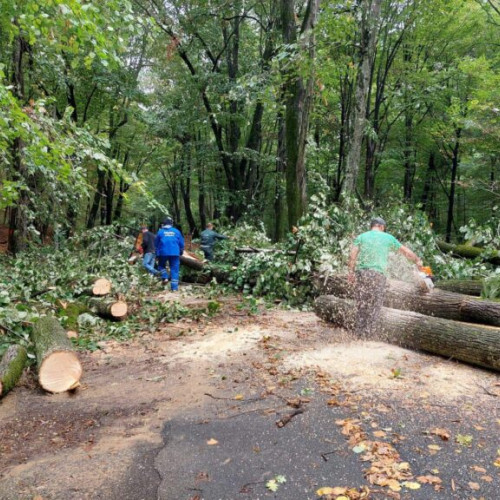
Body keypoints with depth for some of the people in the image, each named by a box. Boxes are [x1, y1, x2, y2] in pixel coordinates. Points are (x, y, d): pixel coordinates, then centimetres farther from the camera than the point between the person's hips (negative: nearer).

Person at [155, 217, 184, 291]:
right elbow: (181, 243, 10)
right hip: (175, 253, 1)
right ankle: (174, 287, 0)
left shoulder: (160, 232, 4)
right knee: (174, 269, 4)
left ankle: (165, 277, -1)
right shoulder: (176, 231, 7)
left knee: (161, 265, 23)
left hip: (163, 253, -1)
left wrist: (157, 254, 19)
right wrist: (181, 252, 24)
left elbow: (156, 244, 7)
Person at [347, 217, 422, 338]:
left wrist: (351, 272, 4)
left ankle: (360, 331, 13)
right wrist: (417, 260, 37)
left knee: (361, 304, 9)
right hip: (378, 274, -2)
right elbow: (406, 251, 22)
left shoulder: (361, 236, 12)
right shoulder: (388, 237, 12)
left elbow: (352, 255, -1)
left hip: (361, 273, 2)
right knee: (375, 305, 6)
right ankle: (368, 332, 6)